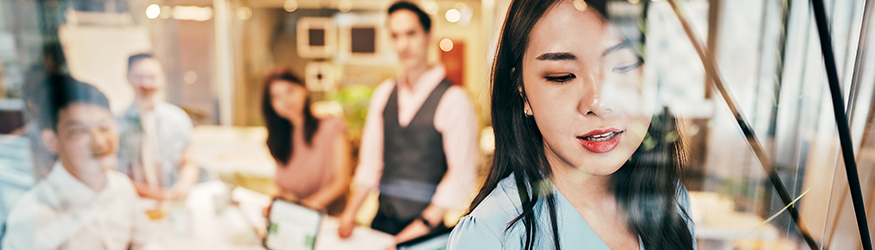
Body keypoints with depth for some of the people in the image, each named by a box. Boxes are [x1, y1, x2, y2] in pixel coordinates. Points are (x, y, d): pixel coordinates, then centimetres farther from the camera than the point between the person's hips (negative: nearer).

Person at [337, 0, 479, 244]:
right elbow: (370, 160, 7)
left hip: (427, 225, -4)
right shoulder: (383, 93, 5)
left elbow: (462, 174, -15)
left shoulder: (454, 99, -12)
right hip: (384, 219, 5)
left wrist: (424, 224, -20)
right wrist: (350, 213, 0)